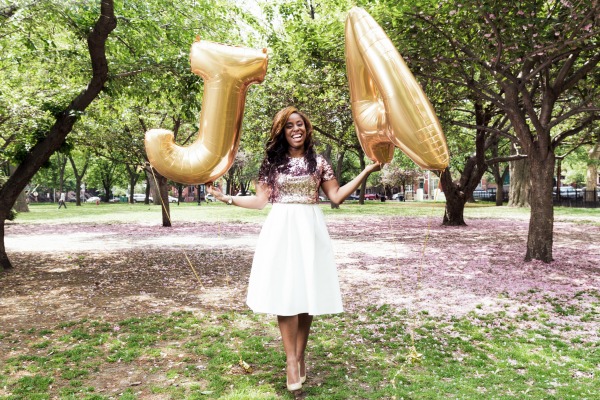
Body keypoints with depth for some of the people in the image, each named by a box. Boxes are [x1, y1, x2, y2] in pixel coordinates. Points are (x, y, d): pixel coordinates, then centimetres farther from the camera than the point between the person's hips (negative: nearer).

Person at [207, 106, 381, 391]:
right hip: (281, 229, -1)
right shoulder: (272, 162, 8)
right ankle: (291, 360, 0)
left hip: (309, 230, 1)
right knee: (284, 292, -6)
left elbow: (336, 196, 8)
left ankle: (300, 356, 12)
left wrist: (366, 171, 4)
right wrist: (226, 198, 2)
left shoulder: (318, 162, 9)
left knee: (307, 292, 0)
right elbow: (260, 201, 6)